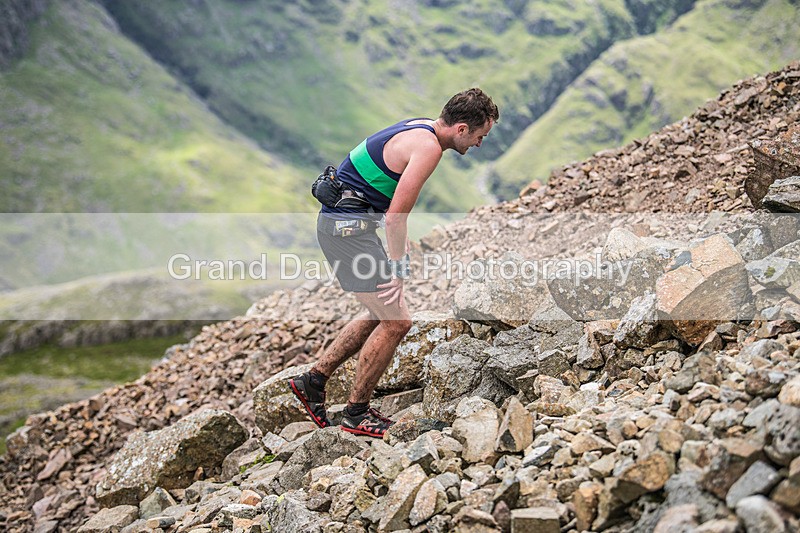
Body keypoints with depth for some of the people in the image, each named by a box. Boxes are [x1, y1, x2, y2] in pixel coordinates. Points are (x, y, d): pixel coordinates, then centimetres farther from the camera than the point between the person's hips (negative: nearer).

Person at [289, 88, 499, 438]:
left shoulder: (422, 129, 13)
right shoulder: (429, 147, -18)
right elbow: (396, 216, -21)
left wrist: (400, 257, 22)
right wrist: (398, 271, -12)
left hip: (343, 221, 11)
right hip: (347, 225, -11)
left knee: (380, 316, 19)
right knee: (396, 321, -8)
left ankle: (313, 380, 24)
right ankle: (356, 414, 5)